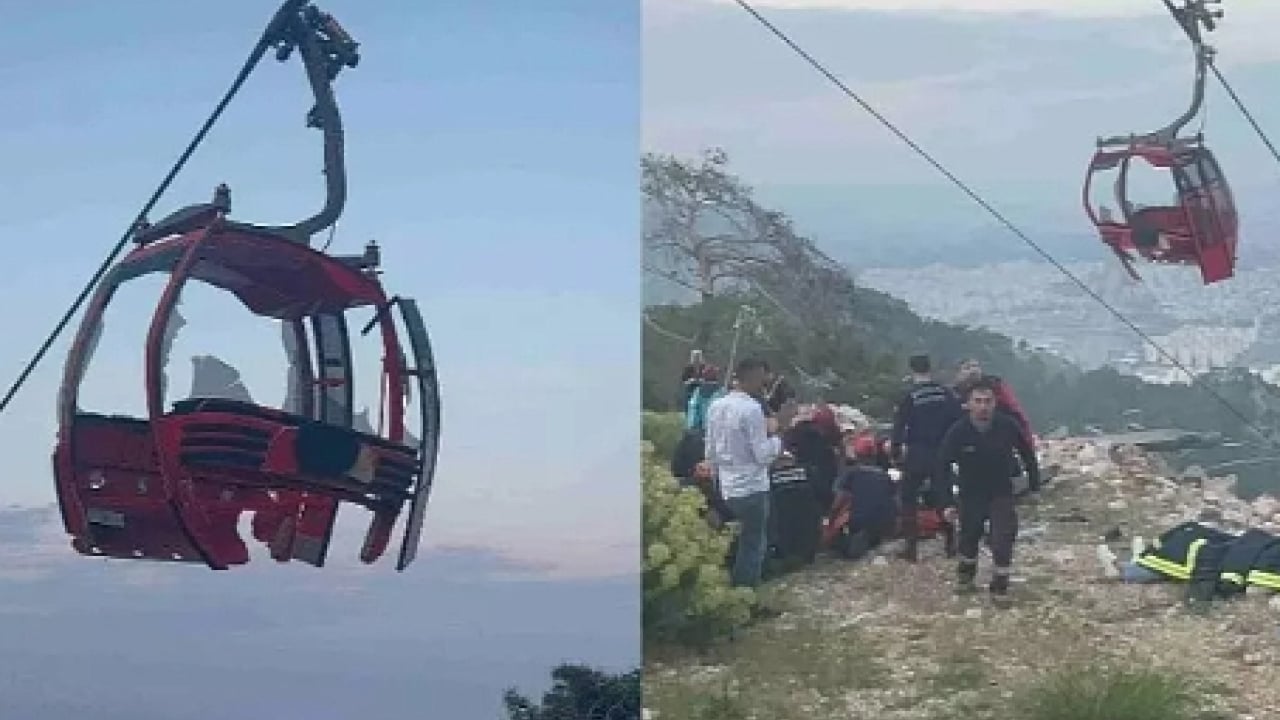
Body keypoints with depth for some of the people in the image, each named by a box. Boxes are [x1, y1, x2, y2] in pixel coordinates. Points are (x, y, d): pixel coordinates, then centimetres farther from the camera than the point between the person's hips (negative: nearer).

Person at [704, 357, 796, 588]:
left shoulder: (715, 407, 7)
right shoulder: (752, 408, -16)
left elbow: (710, 453, 13)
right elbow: (763, 455, -16)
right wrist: (777, 434, -4)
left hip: (727, 488, 8)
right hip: (752, 488, -8)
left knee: (742, 545, 19)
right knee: (753, 547, 2)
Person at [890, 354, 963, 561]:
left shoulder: (909, 397, -9)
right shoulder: (946, 394, 0)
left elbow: (899, 427, -9)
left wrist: (896, 454, -2)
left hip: (916, 455, -3)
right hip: (942, 454, 3)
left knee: (908, 499, 8)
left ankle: (911, 546, 3)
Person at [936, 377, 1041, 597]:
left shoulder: (1008, 426, -17)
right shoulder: (958, 432, -18)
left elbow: (1028, 455, 1)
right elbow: (942, 467, -9)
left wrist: (1034, 486, 4)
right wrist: (948, 503, -12)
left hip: (1002, 493, -1)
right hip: (971, 494, 1)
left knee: (1003, 540, -15)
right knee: (969, 537, 14)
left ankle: (1000, 580, 6)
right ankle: (967, 570, 44)